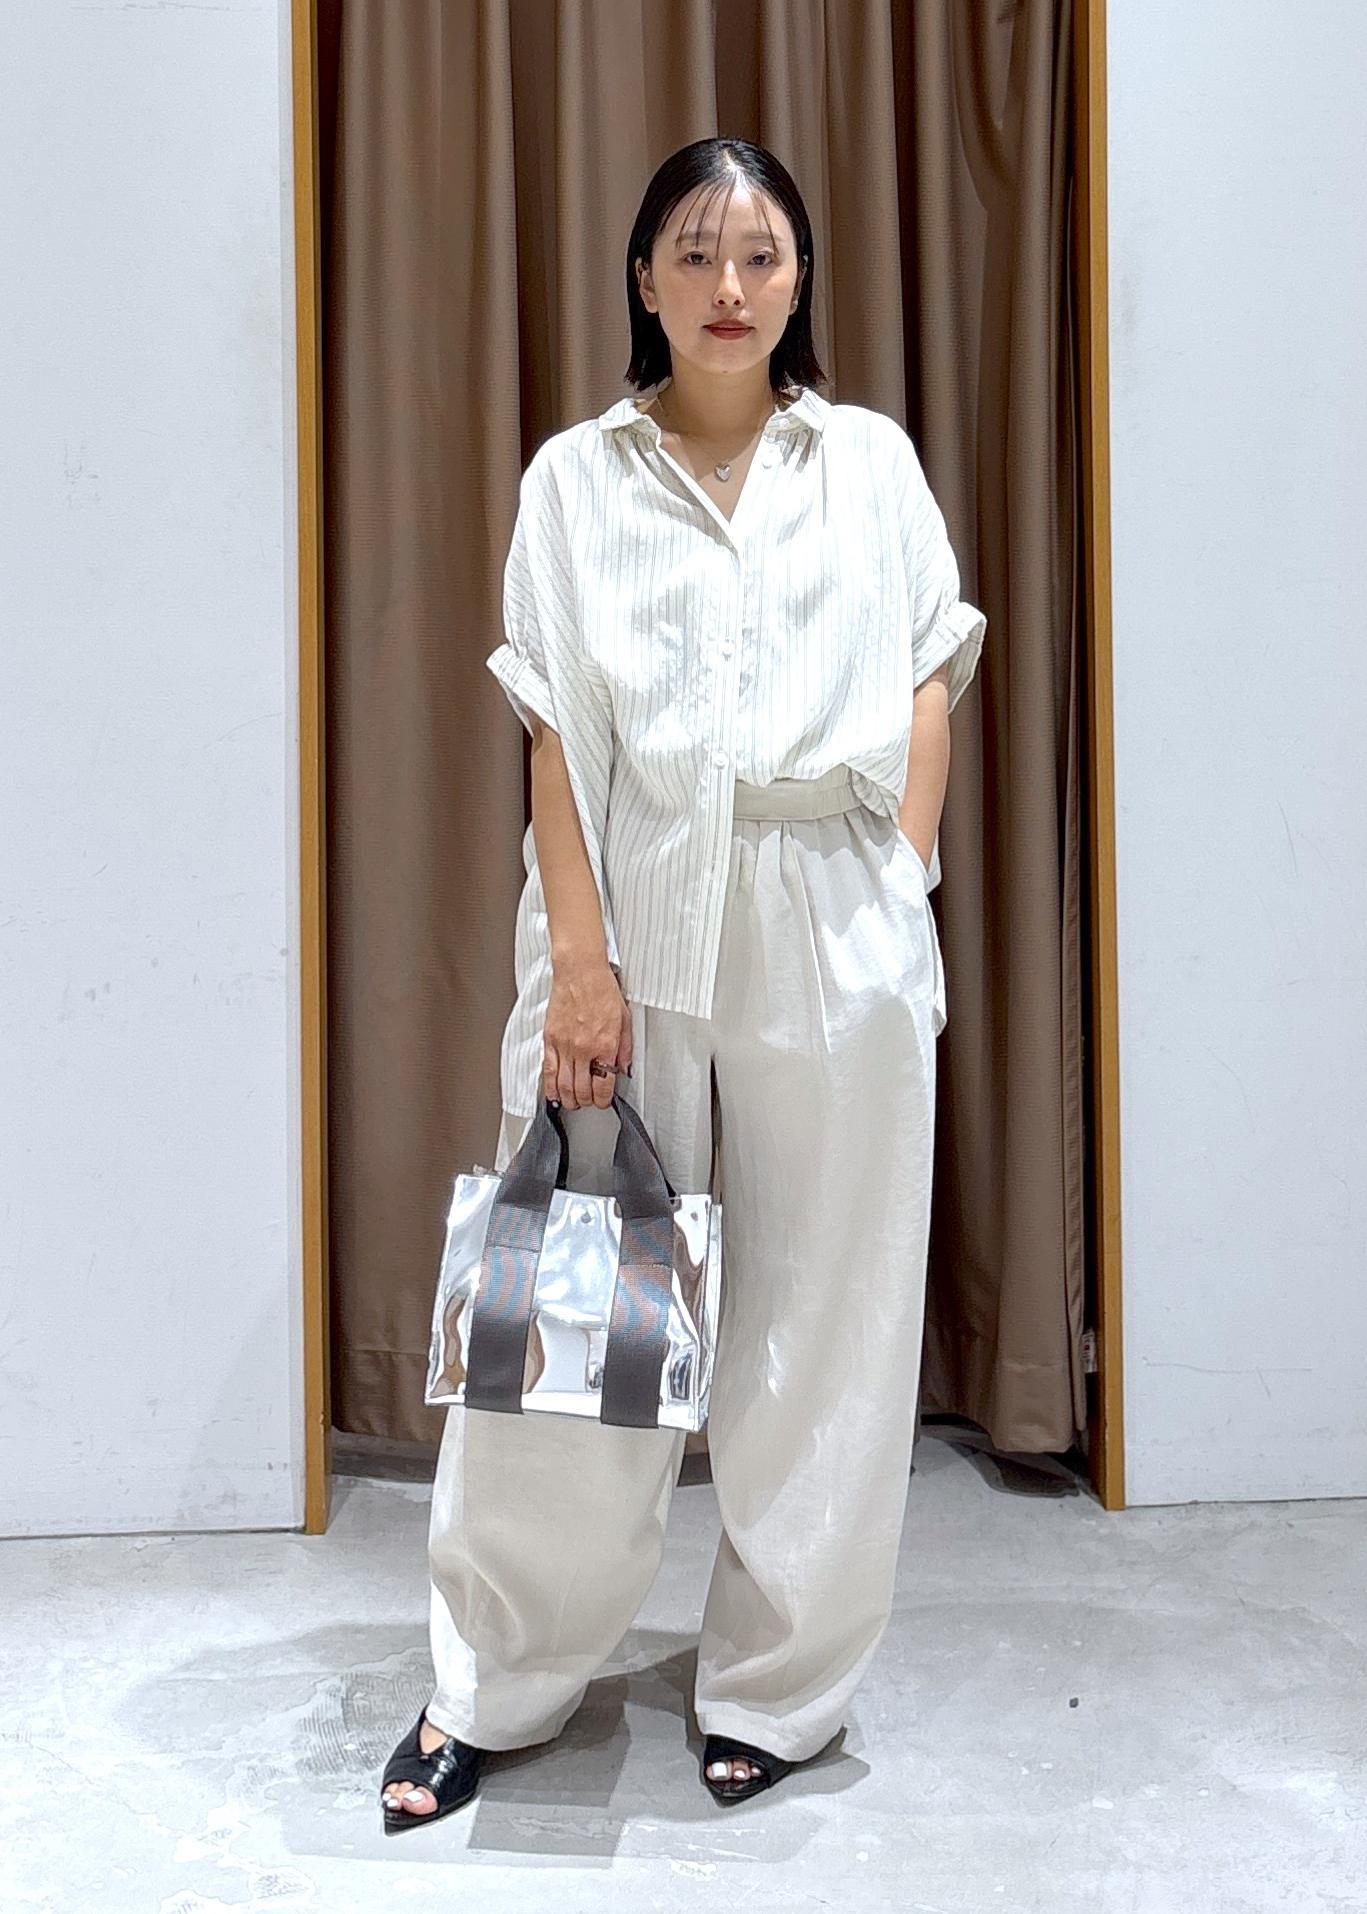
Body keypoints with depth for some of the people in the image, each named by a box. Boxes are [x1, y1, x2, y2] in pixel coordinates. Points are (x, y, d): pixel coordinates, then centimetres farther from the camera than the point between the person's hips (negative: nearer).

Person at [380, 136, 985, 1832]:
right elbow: (558, 732, 1)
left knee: (821, 1311, 6)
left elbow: (926, 688, 9)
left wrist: (902, 893, -2)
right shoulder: (576, 476, 7)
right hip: (635, 910, -1)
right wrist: (579, 960, -8)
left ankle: (779, 1686, 22)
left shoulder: (872, 460, 11)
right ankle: (491, 1684, 20)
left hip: (833, 926, 1)